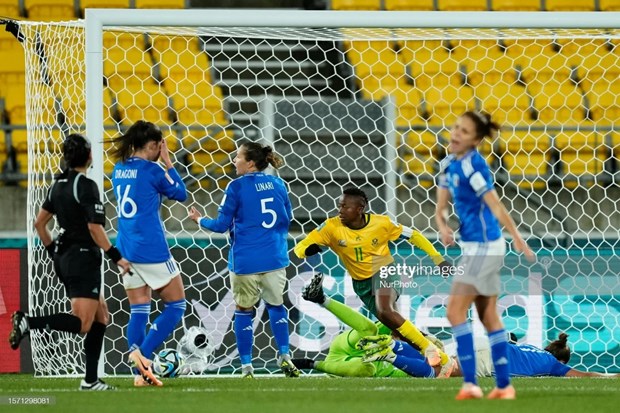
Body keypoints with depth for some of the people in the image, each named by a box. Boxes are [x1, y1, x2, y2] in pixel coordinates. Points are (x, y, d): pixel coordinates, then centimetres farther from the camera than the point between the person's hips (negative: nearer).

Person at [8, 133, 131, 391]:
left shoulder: (59, 184, 11)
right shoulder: (86, 186, -14)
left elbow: (39, 222, 17)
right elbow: (95, 227, -20)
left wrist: (53, 251, 26)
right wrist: (116, 257, -16)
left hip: (64, 257, 9)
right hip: (83, 258, -9)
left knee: (101, 318, 14)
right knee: (82, 324, -13)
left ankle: (90, 380, 10)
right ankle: (28, 322, -27)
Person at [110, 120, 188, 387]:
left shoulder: (119, 170, 9)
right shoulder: (151, 170, -12)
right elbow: (180, 193, 1)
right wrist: (167, 161, 5)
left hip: (126, 249, 7)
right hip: (151, 250, -7)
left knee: (138, 311, 8)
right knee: (176, 305, 5)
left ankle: (140, 373, 1)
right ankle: (142, 353, -9)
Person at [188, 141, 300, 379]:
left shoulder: (237, 187, -9)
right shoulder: (278, 185, 5)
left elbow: (222, 225, -6)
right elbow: (287, 219, 16)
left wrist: (200, 220, 13)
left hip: (245, 260, -4)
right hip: (275, 258, 4)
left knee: (244, 310, 10)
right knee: (276, 305, 20)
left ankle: (246, 366, 9)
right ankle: (284, 357, 8)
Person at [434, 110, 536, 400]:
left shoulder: (473, 165, -18)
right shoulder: (449, 163, 8)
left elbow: (496, 207, -23)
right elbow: (441, 207, 8)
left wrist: (518, 239, -28)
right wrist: (443, 226, -13)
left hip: (484, 245, -9)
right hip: (474, 246, 9)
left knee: (455, 311, -10)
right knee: (488, 316, 13)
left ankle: (470, 383, -10)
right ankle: (504, 385, 18)